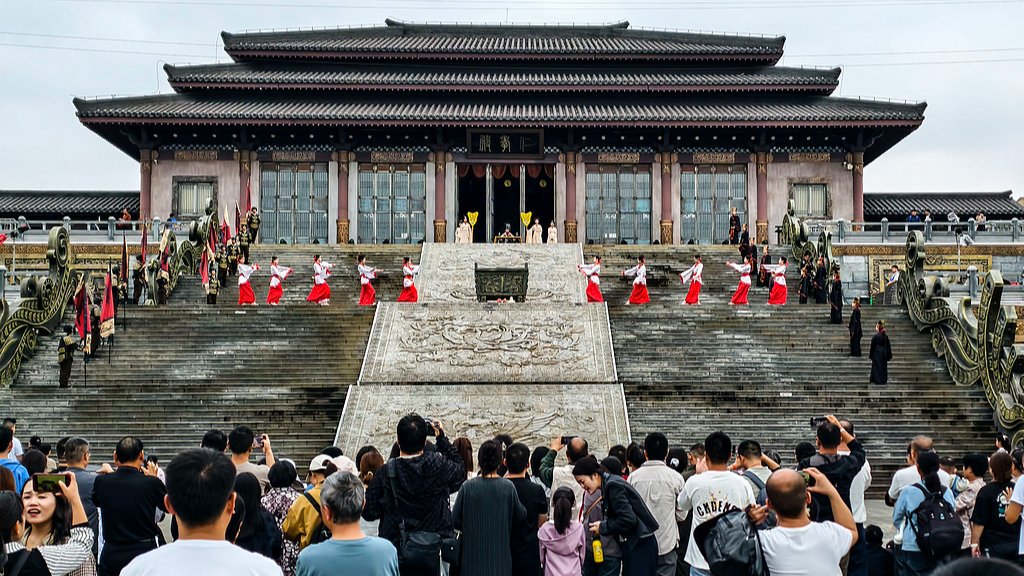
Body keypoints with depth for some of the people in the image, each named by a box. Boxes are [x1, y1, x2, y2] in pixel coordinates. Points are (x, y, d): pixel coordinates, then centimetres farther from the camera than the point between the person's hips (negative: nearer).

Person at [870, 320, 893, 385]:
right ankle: (884, 380, 14)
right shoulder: (886, 336, 1)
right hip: (884, 352, 5)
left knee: (877, 366, 1)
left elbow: (872, 346, -10)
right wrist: (889, 355, 13)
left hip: (877, 352, -5)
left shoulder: (875, 336, -14)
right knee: (884, 366, 12)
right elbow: (888, 346, 6)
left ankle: (877, 380, 0)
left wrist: (870, 355, -1)